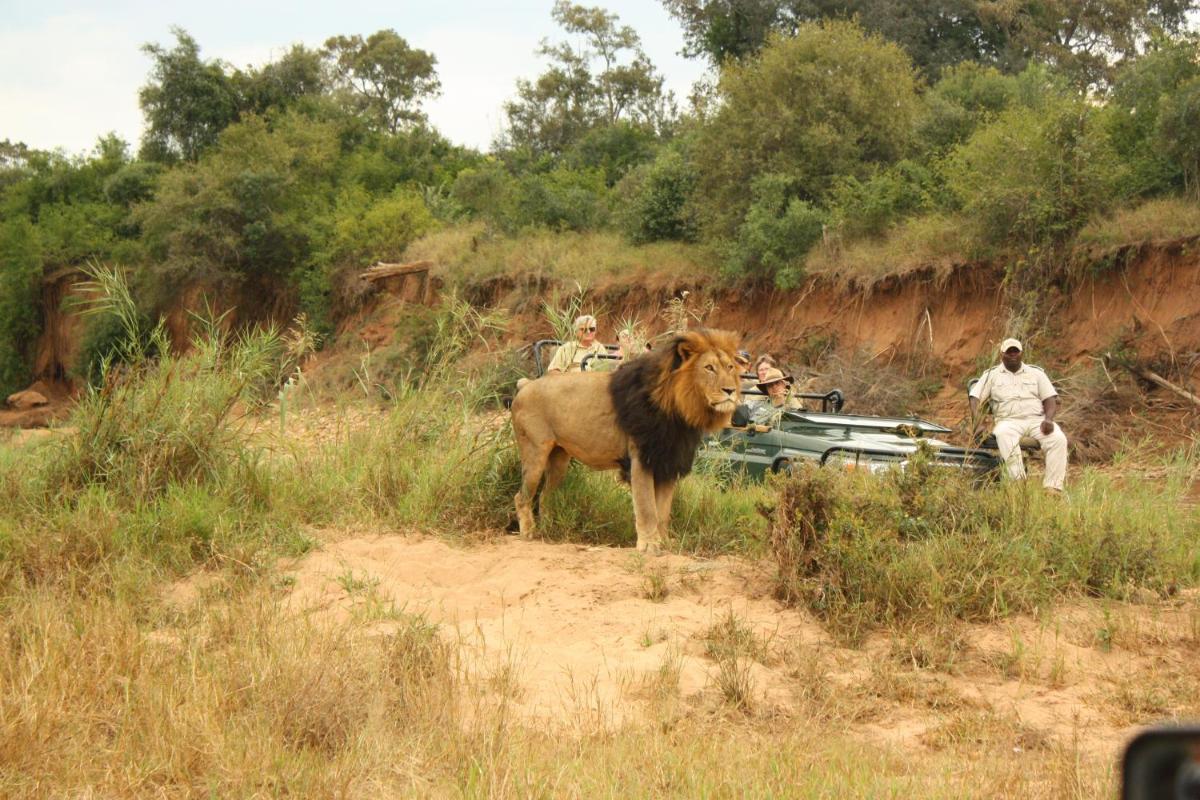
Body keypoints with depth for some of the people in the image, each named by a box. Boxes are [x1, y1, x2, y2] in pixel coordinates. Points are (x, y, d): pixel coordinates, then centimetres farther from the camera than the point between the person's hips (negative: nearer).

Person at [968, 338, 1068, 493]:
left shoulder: (1036, 373, 19)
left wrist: (1048, 419, -10)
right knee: (1003, 435, -39)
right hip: (1009, 420, -2)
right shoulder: (991, 375, 16)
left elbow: (1050, 398, 11)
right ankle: (1019, 484, -48)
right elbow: (975, 397, 7)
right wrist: (976, 417, -15)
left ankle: (1052, 487, -34)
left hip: (1037, 419, 2)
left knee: (1058, 438, -29)